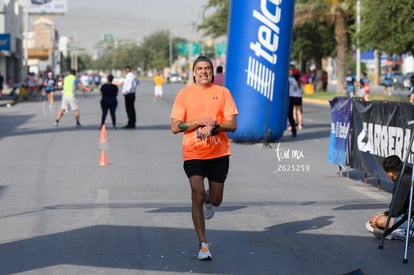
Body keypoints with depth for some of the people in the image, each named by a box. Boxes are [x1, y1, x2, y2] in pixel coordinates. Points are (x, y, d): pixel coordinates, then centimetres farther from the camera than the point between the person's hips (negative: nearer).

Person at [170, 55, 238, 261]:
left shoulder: (222, 92, 1)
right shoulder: (184, 94, 0)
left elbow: (232, 125, -2)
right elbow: (175, 127, -4)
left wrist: (213, 126, -20)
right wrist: (200, 122, -15)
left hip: (219, 153, 1)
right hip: (193, 153, -1)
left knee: (215, 200, 9)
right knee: (197, 196, -12)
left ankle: (208, 199, 48)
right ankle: (203, 245, -4)